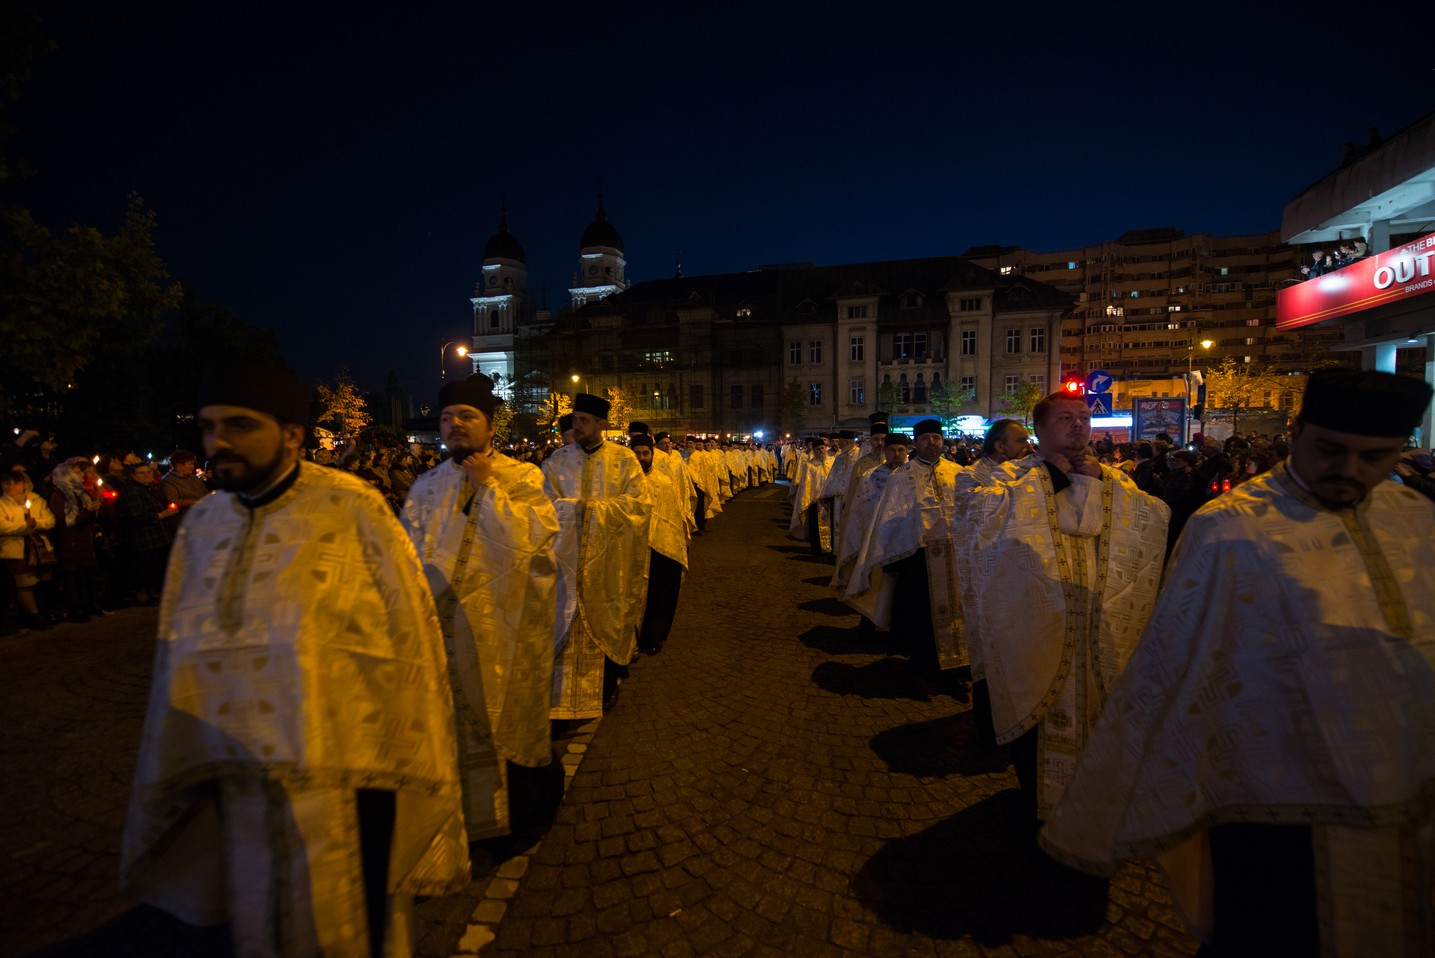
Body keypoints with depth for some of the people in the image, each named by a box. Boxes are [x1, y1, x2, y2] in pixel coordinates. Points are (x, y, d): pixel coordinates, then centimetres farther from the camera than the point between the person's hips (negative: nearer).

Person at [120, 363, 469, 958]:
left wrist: (417, 774, -8)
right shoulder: (200, 525, 2)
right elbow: (175, 660, 9)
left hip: (344, 789, -4)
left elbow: (410, 640, -11)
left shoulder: (353, 511, -15)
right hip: (241, 790, 5)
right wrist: (162, 786, 15)